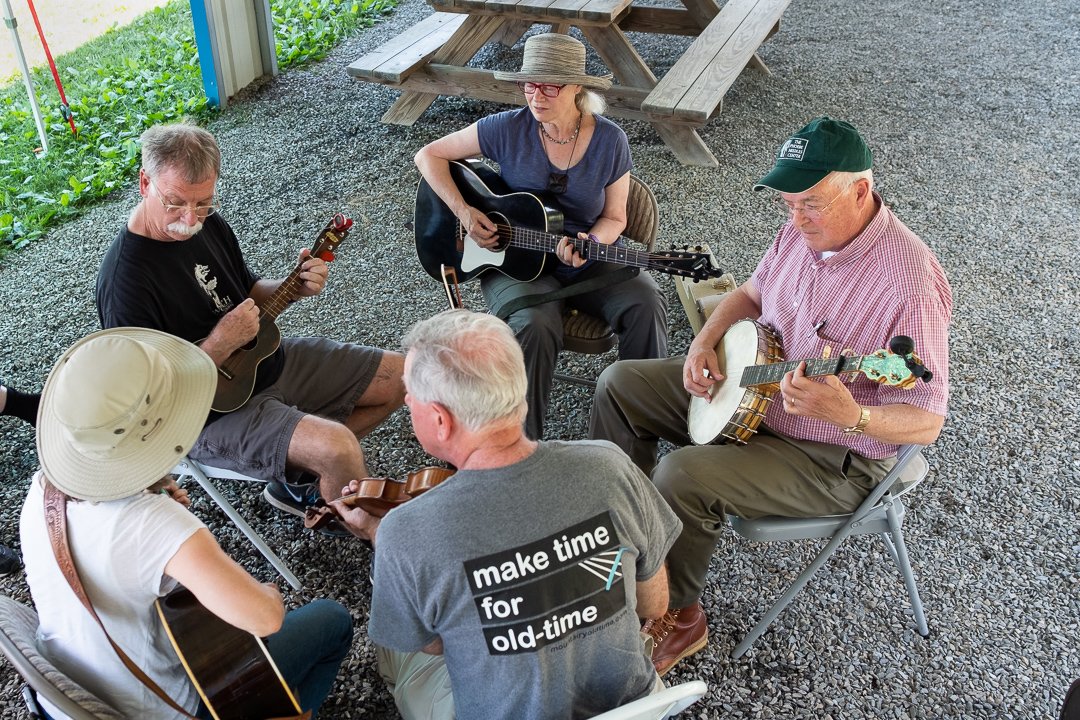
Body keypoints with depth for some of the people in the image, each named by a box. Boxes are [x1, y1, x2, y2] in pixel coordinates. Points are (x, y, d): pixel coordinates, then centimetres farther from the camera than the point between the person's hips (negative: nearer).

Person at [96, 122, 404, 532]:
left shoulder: (206, 223, -2)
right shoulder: (125, 282, -27)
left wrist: (295, 287, -6)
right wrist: (221, 344, -27)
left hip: (268, 359, 9)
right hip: (212, 412, -8)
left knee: (399, 376, 7)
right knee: (340, 449, -30)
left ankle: (297, 476, 15)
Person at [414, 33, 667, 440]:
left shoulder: (609, 140, -5)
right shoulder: (508, 129, -9)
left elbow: (614, 218, 3)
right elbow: (429, 155, -2)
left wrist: (590, 243, -19)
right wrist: (464, 212, -14)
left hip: (588, 259, 2)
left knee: (646, 304, -25)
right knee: (535, 326, -32)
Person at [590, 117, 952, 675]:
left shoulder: (908, 285, -30)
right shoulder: (803, 228, -6)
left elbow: (925, 423, -26)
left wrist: (849, 415, -45)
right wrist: (705, 342, -5)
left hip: (835, 456, -8)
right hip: (746, 388, 9)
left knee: (682, 476, -29)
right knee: (619, 384, 6)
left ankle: (674, 617, -1)